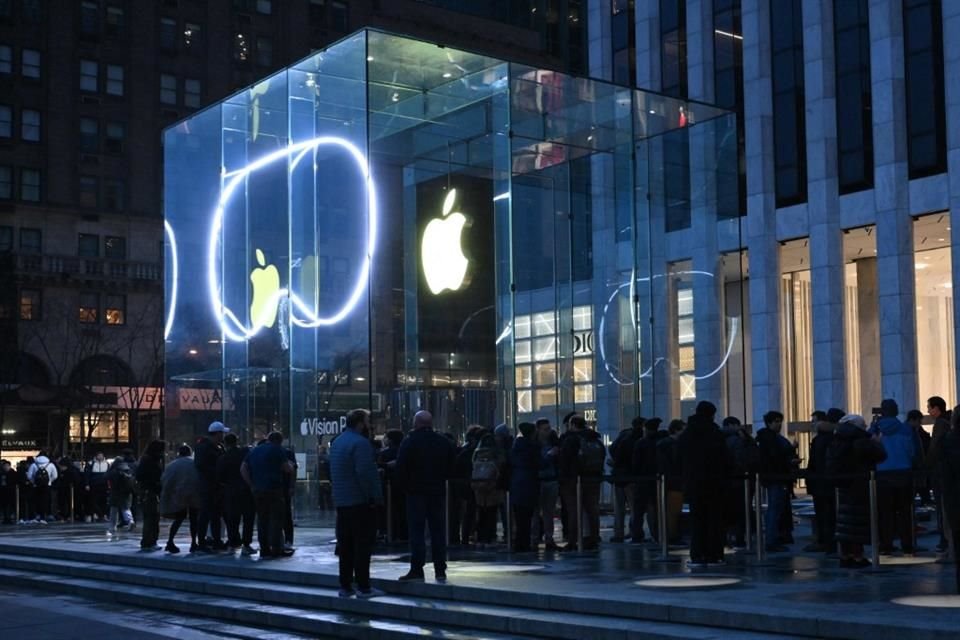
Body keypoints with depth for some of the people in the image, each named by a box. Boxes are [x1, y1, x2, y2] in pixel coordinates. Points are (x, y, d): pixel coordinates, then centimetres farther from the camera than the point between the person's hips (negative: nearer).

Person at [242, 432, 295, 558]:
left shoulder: (254, 450, 16)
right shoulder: (278, 450, -4)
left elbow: (243, 469, 12)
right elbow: (288, 469, -6)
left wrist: (251, 485, 9)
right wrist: (290, 465, 16)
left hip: (257, 490, 6)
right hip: (274, 490, -6)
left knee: (262, 519, 9)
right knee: (276, 519, -2)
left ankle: (264, 549, 10)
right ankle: (277, 549, -5)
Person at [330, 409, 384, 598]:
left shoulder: (337, 442, 14)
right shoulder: (360, 443, -15)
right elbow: (365, 473, -22)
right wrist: (374, 497, -16)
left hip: (341, 502, 9)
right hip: (360, 502, -9)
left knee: (345, 545, 12)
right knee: (363, 545, -4)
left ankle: (345, 586, 16)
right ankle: (363, 587, -3)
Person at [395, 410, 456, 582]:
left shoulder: (410, 442, -8)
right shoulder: (444, 442, 6)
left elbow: (401, 468, -12)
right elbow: (451, 467, 9)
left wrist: (406, 484, 2)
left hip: (416, 491, -4)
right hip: (438, 491, 4)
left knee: (416, 531, -2)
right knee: (438, 531, 8)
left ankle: (417, 570, -6)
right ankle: (440, 570, 9)